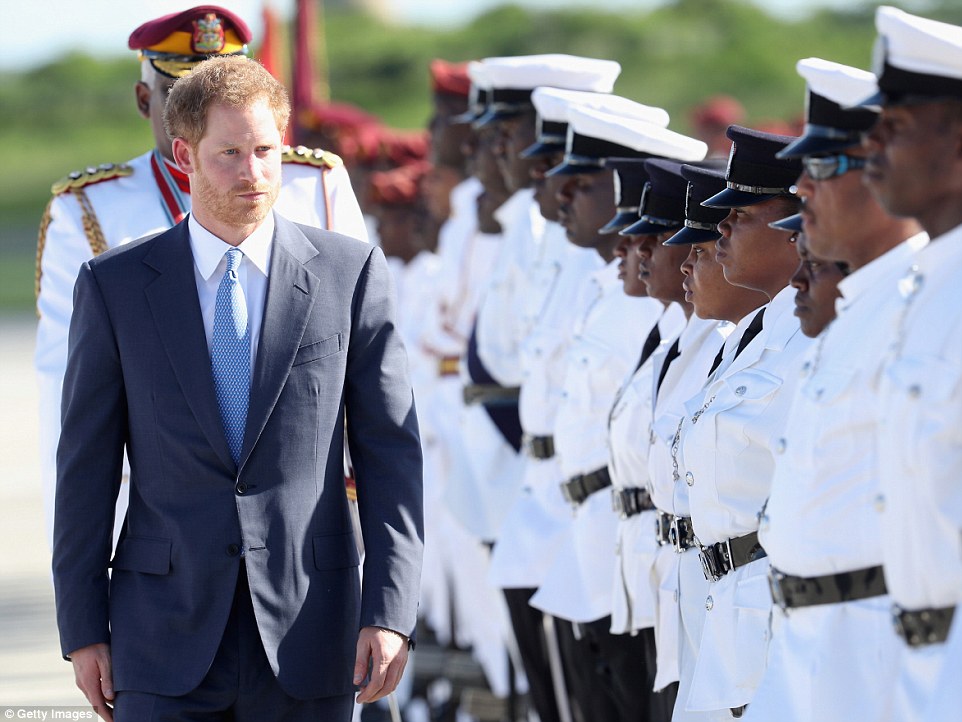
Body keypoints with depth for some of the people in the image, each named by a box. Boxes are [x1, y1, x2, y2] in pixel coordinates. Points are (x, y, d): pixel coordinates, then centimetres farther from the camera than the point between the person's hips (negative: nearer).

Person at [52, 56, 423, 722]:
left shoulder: (351, 272, 2)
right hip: (166, 638, 0)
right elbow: (86, 466, 5)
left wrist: (391, 614, -7)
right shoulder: (116, 285, 3)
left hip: (305, 638, 0)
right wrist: (82, 630, 0)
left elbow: (391, 453, 1)